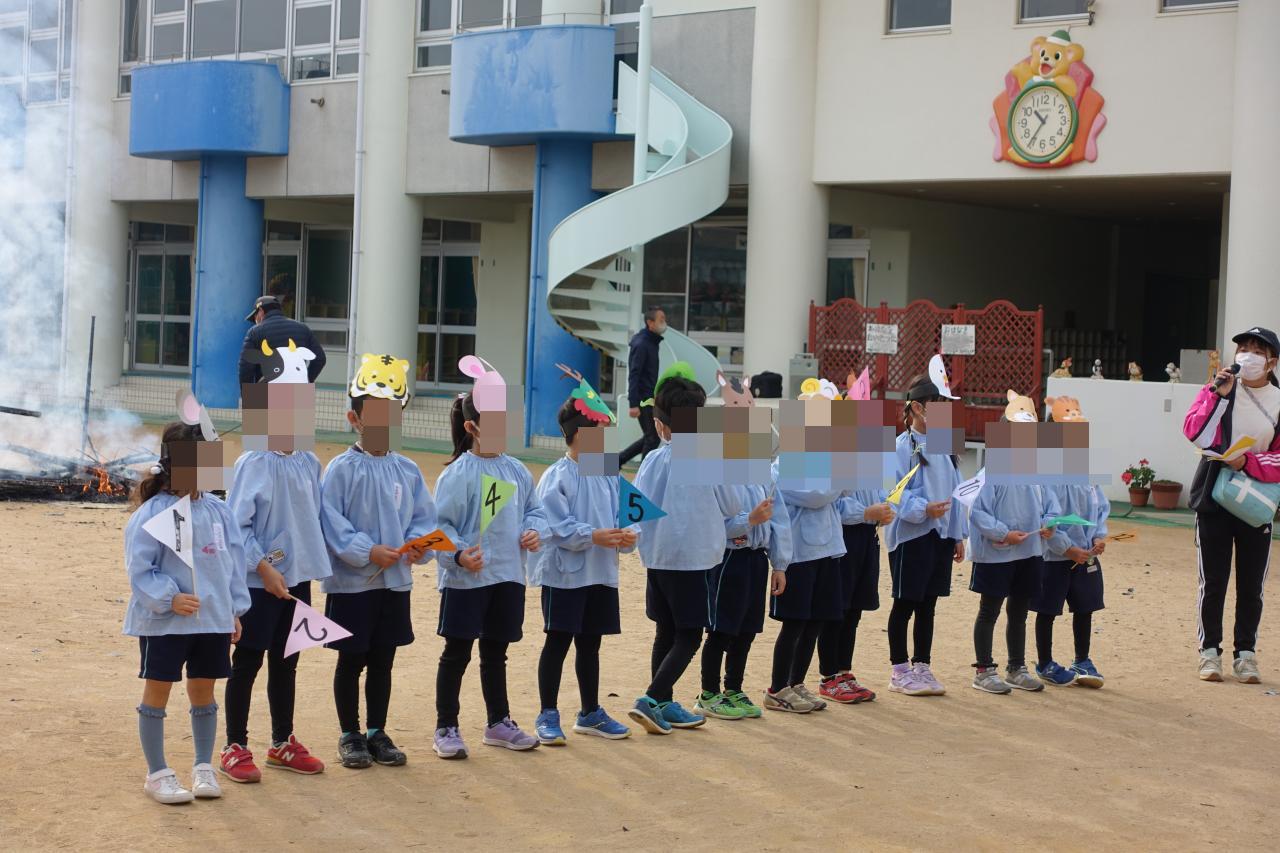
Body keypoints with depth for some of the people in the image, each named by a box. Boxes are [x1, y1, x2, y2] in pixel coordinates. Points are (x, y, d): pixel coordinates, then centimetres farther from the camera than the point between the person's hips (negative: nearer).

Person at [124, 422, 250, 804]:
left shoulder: (218, 511, 3)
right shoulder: (152, 514, -13)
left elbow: (234, 562, 9)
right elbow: (139, 569, -13)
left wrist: (235, 610, 8)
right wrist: (169, 598, -23)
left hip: (214, 620, 5)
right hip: (163, 622, -5)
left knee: (203, 692, 13)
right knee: (157, 691, 5)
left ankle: (204, 769, 26)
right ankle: (157, 773, 16)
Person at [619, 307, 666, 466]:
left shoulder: (652, 342, 12)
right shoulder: (641, 344, -17)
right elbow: (633, 376, -22)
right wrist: (634, 404, -27)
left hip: (649, 398, 9)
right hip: (643, 399, -9)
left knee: (651, 437, 13)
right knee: (652, 438, -5)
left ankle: (618, 460, 19)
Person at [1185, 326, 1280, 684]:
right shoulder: (1218, 390, 1)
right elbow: (1195, 433, -14)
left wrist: (1248, 461, -18)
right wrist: (1218, 395, -21)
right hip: (1214, 499, -1)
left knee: (1251, 586, 6)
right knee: (1213, 582, 4)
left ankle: (1246, 654, 15)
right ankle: (1210, 652, 12)